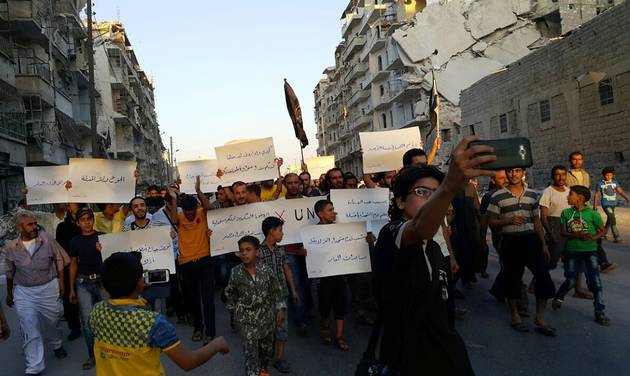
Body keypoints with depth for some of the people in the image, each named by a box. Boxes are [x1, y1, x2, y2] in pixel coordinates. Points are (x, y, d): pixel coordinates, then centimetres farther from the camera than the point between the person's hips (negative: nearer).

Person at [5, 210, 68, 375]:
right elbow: (10, 273, 9)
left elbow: (59, 260, 0)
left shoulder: (48, 240, -12)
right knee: (29, 330, 1)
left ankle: (56, 344, 48)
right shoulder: (11, 248, -6)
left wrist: (61, 282, -1)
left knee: (53, 321, 18)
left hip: (49, 288, 0)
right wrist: (9, 294, 17)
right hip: (23, 292, 0)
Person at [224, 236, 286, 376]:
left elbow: (276, 290, -3)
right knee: (251, 351, -4)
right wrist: (232, 307, 11)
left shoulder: (266, 270, -13)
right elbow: (230, 292, 5)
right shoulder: (236, 272, -13)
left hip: (266, 315, 2)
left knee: (266, 347, 19)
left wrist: (280, 308, -6)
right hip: (246, 318, -2)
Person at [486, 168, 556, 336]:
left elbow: (536, 221, 13)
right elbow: (491, 220, -1)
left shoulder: (532, 194, 9)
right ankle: (515, 316, 24)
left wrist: (544, 244, 9)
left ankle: (540, 318, 11)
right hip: (510, 241, -3)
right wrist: (509, 220, -18)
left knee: (544, 276, -4)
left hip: (531, 239, 3)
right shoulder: (497, 196, -3)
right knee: (513, 278, 7)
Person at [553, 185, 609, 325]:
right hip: (572, 250, 1)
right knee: (571, 281, 5)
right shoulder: (566, 213, 1)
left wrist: (593, 237, -20)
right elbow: (564, 232, -3)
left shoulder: (592, 214, -6)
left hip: (590, 250, -1)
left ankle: (599, 312, 7)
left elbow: (603, 231, 0)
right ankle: (558, 298, 32)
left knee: (595, 281, -4)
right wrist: (578, 235, -21)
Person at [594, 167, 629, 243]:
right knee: (612, 220, -15)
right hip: (606, 204, -5)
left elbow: (620, 191, -1)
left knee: (609, 219, 17)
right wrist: (595, 206, -1)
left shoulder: (615, 182, 3)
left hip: (613, 203, 5)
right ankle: (617, 238, -14)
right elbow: (597, 195, -2)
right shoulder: (600, 183, -8)